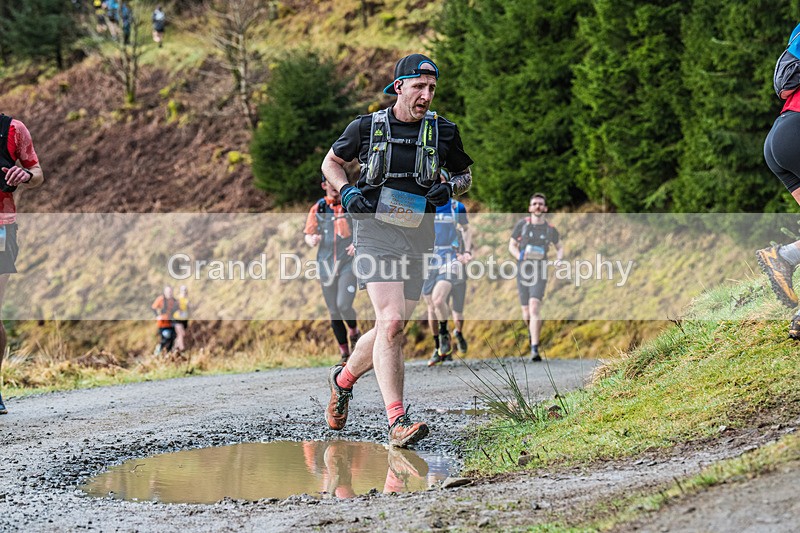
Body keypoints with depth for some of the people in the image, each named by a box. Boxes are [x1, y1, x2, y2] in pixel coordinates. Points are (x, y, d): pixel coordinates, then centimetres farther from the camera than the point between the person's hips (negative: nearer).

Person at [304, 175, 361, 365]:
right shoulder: (318, 208, 6)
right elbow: (307, 234, 10)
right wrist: (312, 240, -14)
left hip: (348, 263, -2)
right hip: (326, 265, 2)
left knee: (344, 305, -19)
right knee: (334, 313, 4)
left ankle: (354, 332, 13)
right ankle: (345, 355, 15)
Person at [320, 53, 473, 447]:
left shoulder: (442, 132, 6)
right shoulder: (366, 127, 2)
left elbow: (465, 175, 20)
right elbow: (331, 162, 17)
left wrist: (449, 188, -2)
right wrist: (346, 192, -2)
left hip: (417, 239, 3)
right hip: (376, 233, -3)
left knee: (389, 330, 8)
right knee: (391, 322, -20)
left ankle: (343, 379, 38)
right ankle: (397, 421, -20)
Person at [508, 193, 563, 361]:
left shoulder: (550, 229, 4)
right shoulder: (522, 224, 3)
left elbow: (560, 247, 21)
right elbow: (512, 245, 9)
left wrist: (559, 260, 0)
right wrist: (519, 256, -12)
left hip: (539, 273, -2)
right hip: (523, 272, 2)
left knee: (534, 308, -21)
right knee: (526, 314, 7)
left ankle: (535, 349, -23)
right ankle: (532, 329, 45)